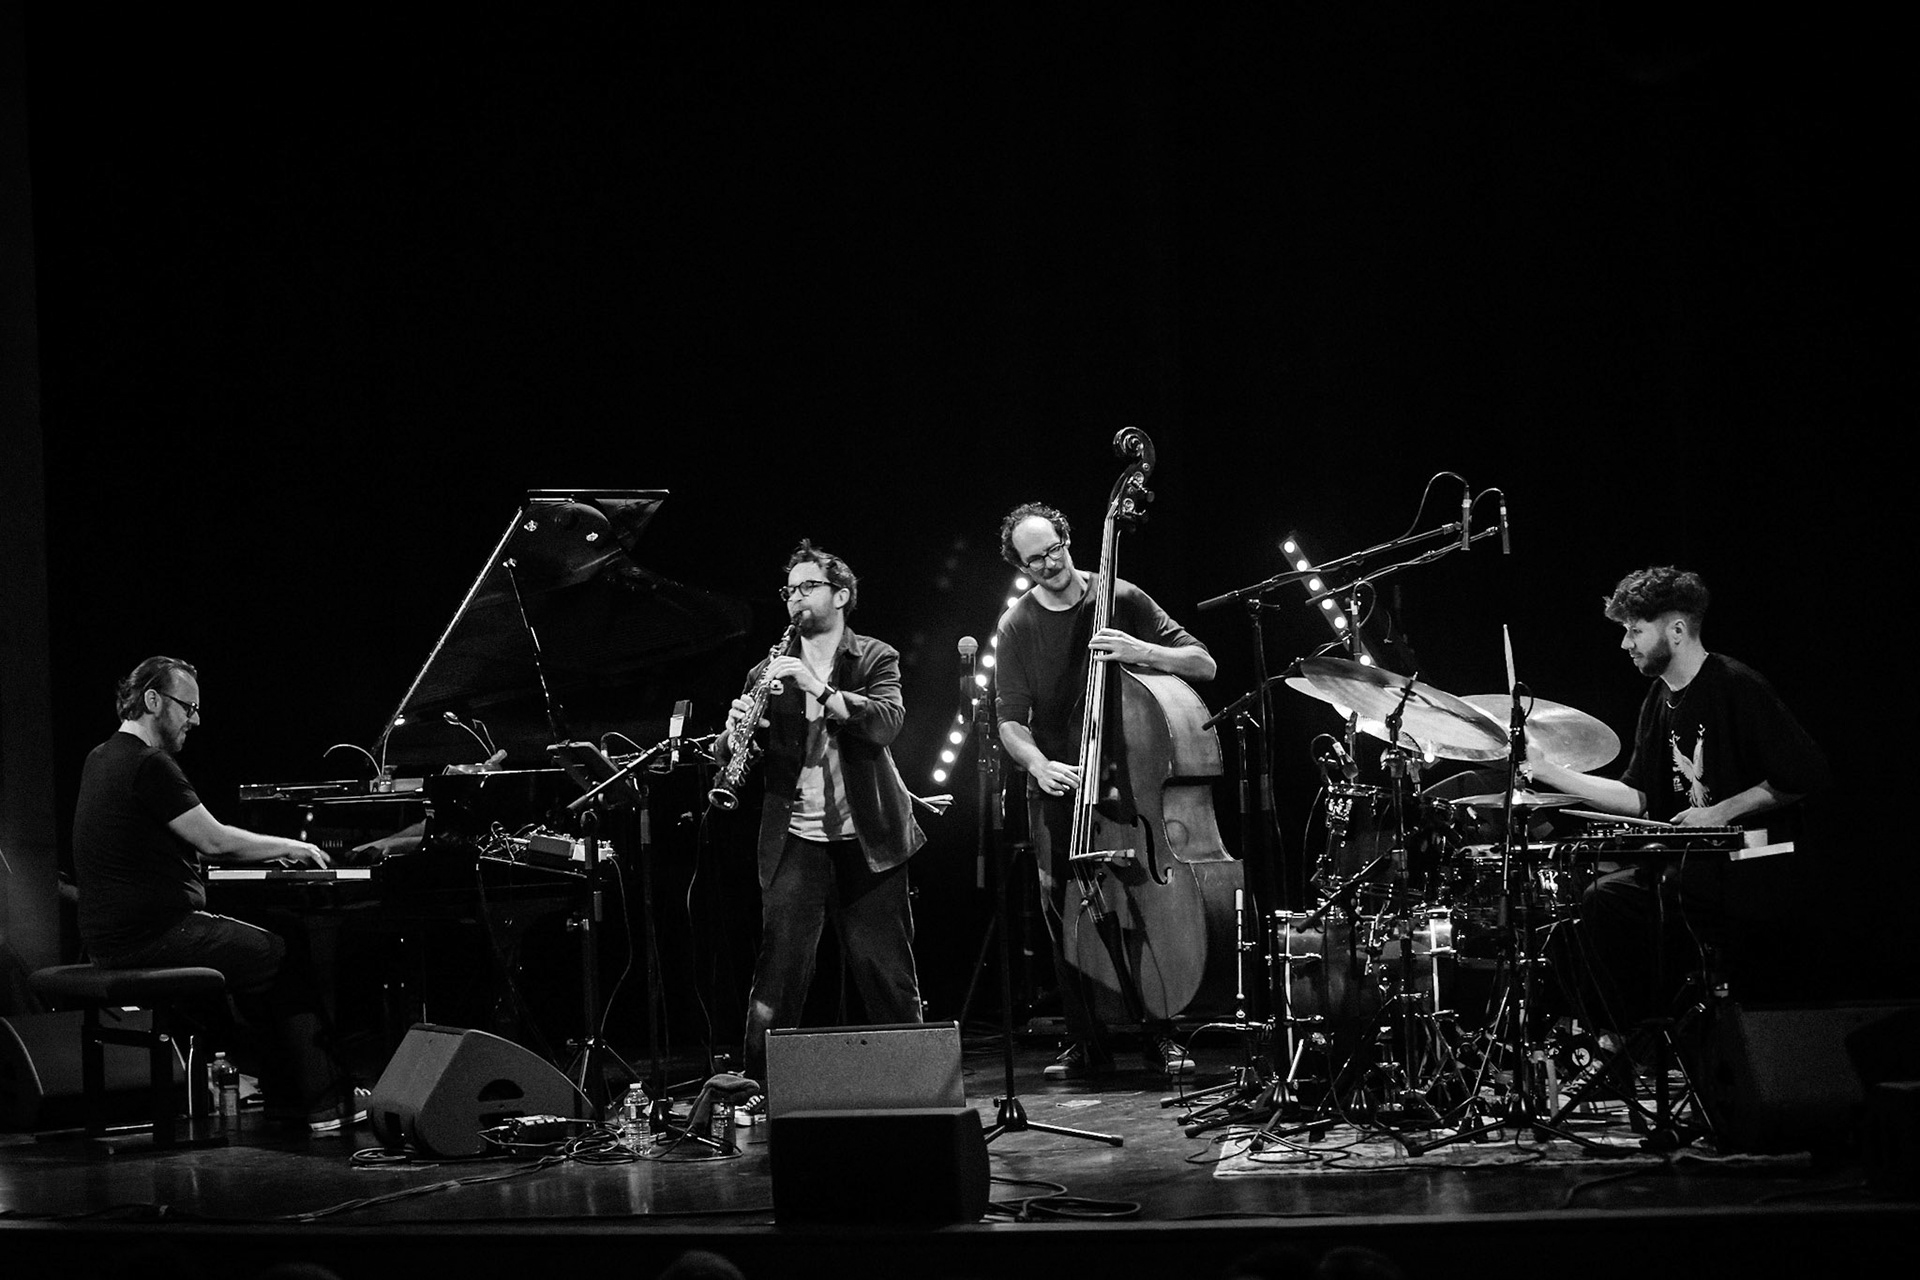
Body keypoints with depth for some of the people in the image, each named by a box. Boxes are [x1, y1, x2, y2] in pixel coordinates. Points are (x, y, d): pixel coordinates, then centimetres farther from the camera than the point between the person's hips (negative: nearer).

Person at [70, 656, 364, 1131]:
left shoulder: (103, 759, 15)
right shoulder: (149, 766, -16)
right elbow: (214, 841, -19)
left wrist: (272, 852, 17)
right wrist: (290, 847, -4)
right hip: (154, 938, -10)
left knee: (263, 949, 21)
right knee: (290, 958, 0)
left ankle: (285, 1098, 20)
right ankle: (322, 1104, 3)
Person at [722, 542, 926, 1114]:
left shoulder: (876, 659, 4)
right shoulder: (770, 672, 10)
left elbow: (886, 723, -15)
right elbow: (732, 758, 7)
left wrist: (820, 688, -24)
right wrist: (734, 730, -15)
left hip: (866, 840, -1)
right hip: (796, 840, 1)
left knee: (886, 970, 4)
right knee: (779, 964, -9)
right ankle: (762, 1085, -4)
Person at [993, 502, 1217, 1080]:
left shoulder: (1120, 599, -2)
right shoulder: (1017, 628, 1)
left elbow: (1204, 664, -5)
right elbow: (1011, 723, -3)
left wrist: (1142, 651, -22)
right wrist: (1040, 765, -24)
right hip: (1058, 786, 1)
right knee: (1064, 907, -8)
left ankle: (1162, 1036, 0)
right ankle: (1087, 1042, 3)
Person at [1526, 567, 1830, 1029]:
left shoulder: (1738, 687, -14)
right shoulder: (1660, 701, 11)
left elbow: (1806, 774, -17)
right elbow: (1638, 798, 10)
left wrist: (1720, 812, -18)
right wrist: (1551, 773, 3)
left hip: (1763, 864, -8)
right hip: (1697, 858, 8)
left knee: (1678, 888, -28)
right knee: (1603, 899, -6)